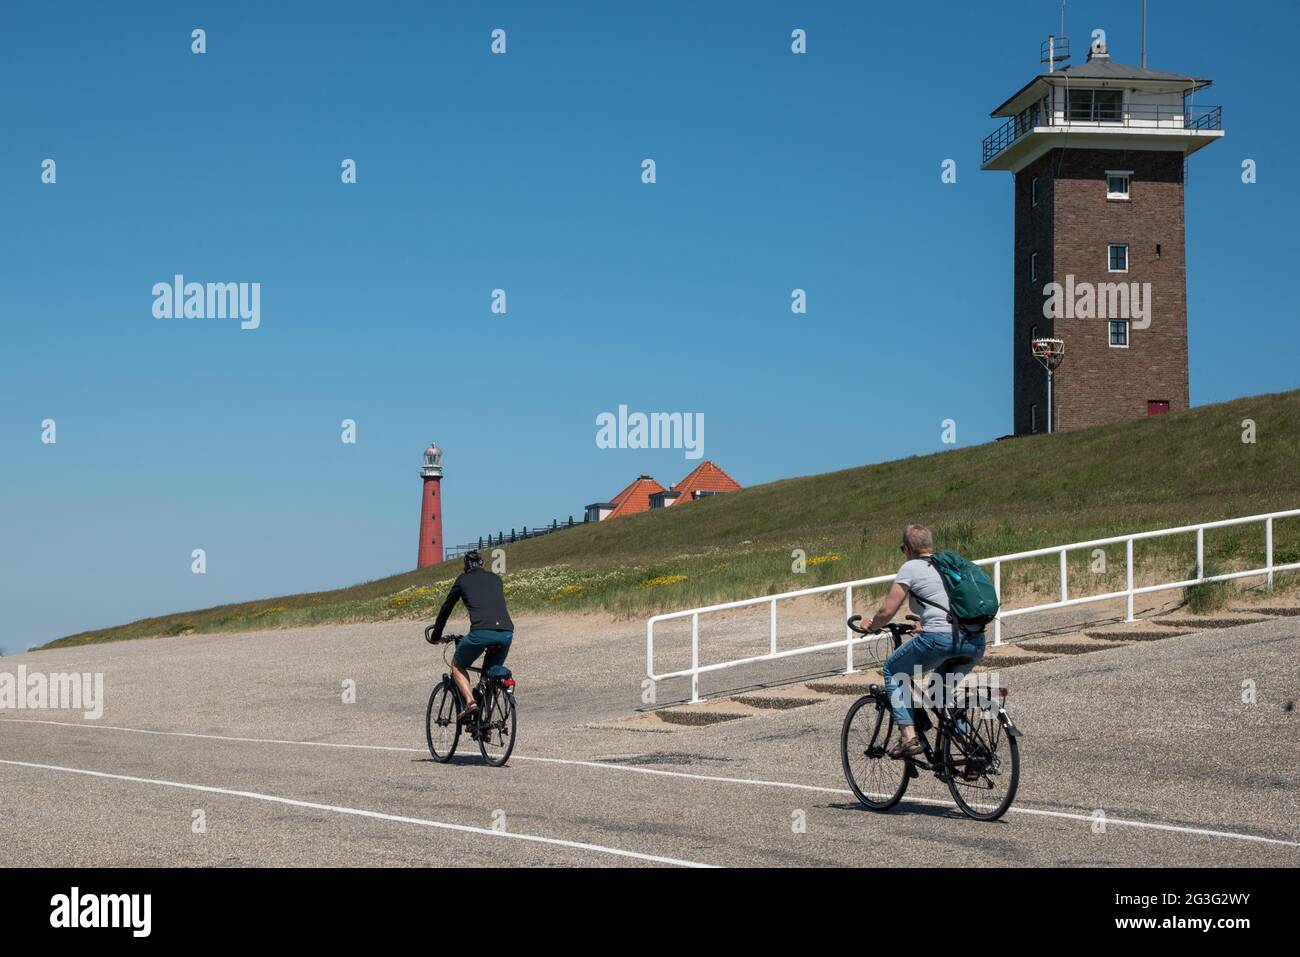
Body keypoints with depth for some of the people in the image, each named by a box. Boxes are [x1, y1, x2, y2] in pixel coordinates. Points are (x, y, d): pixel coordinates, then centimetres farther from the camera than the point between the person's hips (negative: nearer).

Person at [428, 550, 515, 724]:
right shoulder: (495, 579, 27)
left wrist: (436, 636, 36)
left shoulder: (463, 579, 17)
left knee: (457, 666, 21)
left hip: (481, 632, -4)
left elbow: (446, 608, 23)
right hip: (506, 632, 4)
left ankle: (469, 701, -3)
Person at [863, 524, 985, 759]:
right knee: (943, 689, 31)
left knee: (893, 671, 18)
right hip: (976, 642, 6)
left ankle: (908, 736, 4)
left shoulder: (910, 568, 6)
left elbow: (887, 612, 3)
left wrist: (871, 626, 23)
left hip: (940, 638, -6)